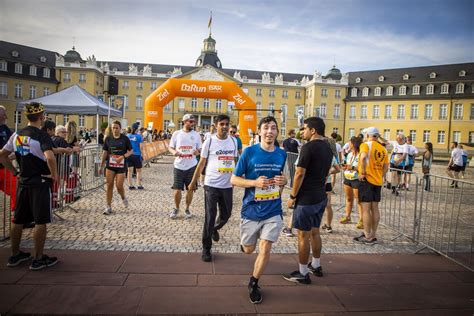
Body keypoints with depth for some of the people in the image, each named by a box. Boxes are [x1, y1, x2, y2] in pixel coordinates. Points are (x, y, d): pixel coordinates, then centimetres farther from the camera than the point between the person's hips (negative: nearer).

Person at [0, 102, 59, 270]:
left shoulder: (16, 135, 7)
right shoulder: (42, 136, -15)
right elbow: (50, 157, -31)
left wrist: (15, 172, 14)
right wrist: (54, 175, -17)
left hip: (23, 183, 7)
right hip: (40, 183, -7)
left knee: (18, 220, 16)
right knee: (41, 221, 1)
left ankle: (15, 255, 28)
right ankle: (38, 259, 8)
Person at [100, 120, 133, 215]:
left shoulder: (125, 139, -3)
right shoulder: (108, 138, 3)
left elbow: (130, 151, 1)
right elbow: (105, 152, 8)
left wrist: (122, 156, -17)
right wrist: (101, 165, 9)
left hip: (121, 165, -2)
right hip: (110, 165, 2)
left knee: (119, 186, -3)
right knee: (109, 185, 2)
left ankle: (123, 198, 31)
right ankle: (109, 207, 12)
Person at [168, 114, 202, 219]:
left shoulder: (196, 135, 3)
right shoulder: (176, 133, 1)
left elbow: (200, 149, 8)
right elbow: (170, 147, 6)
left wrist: (198, 152, -16)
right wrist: (174, 152, -17)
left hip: (191, 166, 1)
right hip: (179, 166, -1)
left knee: (190, 189, 6)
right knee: (177, 189, 2)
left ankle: (187, 209, 24)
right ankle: (176, 208, 25)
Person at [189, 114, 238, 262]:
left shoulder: (233, 141, 5)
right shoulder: (209, 141, -6)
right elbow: (201, 163, 0)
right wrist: (194, 181, 1)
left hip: (227, 185, 4)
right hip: (211, 185, -4)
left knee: (226, 214, 15)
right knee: (209, 217, -1)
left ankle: (215, 229, 48)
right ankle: (206, 249, 13)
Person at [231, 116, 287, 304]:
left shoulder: (282, 154, 1)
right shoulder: (249, 152, -10)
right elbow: (234, 179, -7)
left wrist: (283, 181, -7)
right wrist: (255, 182, -24)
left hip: (273, 211, 2)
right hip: (251, 210, -1)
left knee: (265, 248, -3)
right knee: (248, 249, 14)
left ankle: (253, 284, 20)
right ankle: (245, 241, 52)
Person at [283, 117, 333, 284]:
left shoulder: (308, 147, -18)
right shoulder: (328, 147, 9)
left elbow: (300, 174, -20)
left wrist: (292, 196, -12)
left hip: (306, 198, -9)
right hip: (321, 197, 9)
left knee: (303, 235, 2)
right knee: (315, 232, 20)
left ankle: (303, 274, 12)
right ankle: (316, 266, 33)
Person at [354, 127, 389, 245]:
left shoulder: (366, 144, -8)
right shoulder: (383, 149, 12)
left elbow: (363, 157, -28)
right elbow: (386, 167, 12)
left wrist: (362, 172, -19)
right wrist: (379, 177, 17)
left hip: (367, 179, -7)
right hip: (378, 181, 7)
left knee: (366, 209, -1)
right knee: (375, 208, 12)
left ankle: (367, 237, 4)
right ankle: (373, 236, 20)